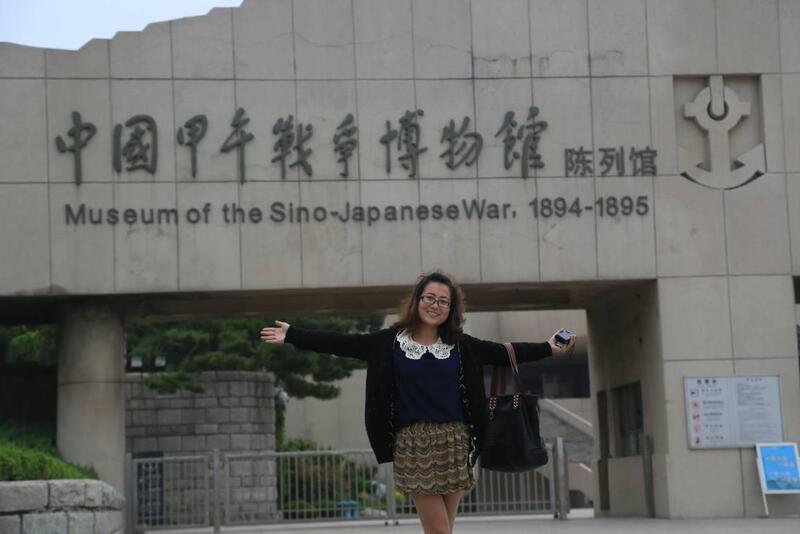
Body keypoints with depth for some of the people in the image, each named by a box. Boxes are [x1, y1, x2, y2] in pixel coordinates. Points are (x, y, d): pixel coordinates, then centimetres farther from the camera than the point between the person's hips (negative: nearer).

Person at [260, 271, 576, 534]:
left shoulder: (461, 345, 7)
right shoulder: (390, 341, 0)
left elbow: (505, 354, 9)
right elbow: (342, 343, -3)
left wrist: (549, 348, 4)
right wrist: (292, 336, -7)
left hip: (454, 441, 3)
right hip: (414, 442, -2)